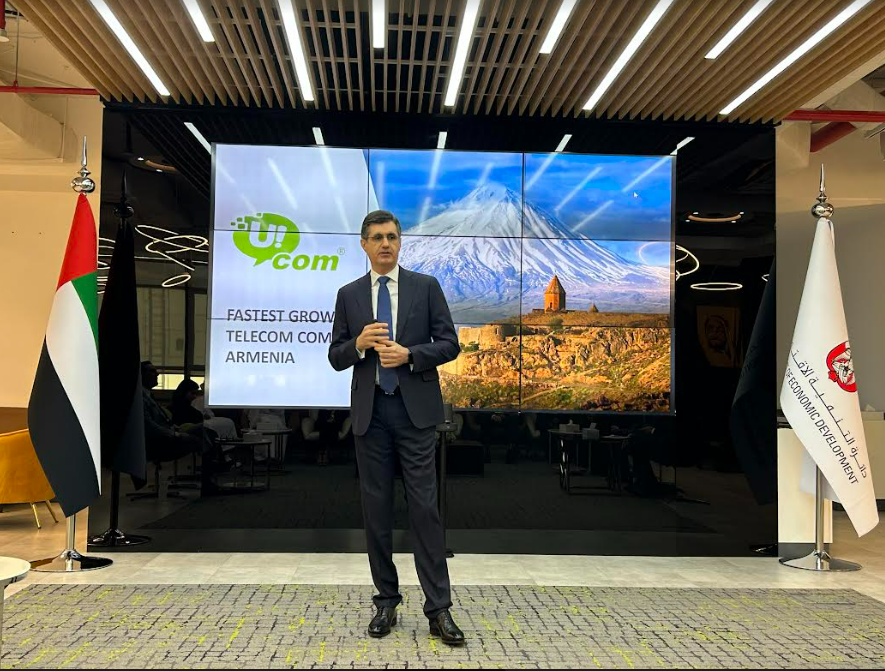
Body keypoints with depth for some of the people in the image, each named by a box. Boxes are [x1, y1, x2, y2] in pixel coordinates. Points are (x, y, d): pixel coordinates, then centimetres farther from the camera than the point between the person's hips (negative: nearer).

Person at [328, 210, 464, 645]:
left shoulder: (426, 286, 3)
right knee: (376, 508, 7)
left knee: (424, 507, -3)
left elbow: (449, 344, 0)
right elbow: (335, 358, 8)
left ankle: (438, 609, 4)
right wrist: (358, 344, -13)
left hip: (415, 410, -2)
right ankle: (386, 601, 20)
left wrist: (409, 355, -16)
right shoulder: (348, 295, 9)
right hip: (370, 412, 2)